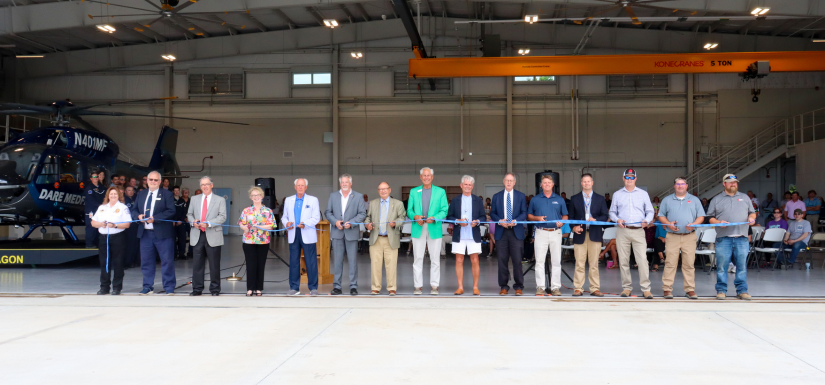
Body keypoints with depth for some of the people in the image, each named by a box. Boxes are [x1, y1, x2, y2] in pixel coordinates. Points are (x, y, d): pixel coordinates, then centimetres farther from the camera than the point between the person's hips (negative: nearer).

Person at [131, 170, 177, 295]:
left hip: (162, 233, -4)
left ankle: (169, 288, 4)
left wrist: (154, 218, -18)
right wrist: (138, 216, -6)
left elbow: (171, 211, -9)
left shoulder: (167, 194, 0)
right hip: (145, 233, 4)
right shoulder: (141, 194, 16)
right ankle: (148, 287, 19)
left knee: (167, 261, -3)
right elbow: (134, 210, 17)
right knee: (146, 261, 9)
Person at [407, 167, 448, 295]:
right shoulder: (413, 191, 12)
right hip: (418, 229, 1)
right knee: (417, 258, 1)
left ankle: (434, 286, 8)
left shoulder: (440, 191, 9)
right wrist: (415, 216, -12)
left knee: (435, 259, 1)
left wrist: (434, 218, -14)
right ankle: (418, 286, 7)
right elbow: (409, 210, 9)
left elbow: (444, 210, 3)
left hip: (434, 229, -1)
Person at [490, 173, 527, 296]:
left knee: (517, 260, -4)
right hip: (501, 232, 1)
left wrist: (515, 221, -13)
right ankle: (504, 286, 9)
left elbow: (524, 213, 4)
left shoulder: (521, 196, 9)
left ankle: (519, 287, 5)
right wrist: (500, 221, -9)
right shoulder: (496, 196, 12)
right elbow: (492, 213, 10)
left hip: (516, 232, -1)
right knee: (502, 260, 2)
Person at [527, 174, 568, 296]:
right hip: (541, 232, -1)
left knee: (556, 261, 0)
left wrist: (562, 222, -8)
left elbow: (565, 216, 13)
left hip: (556, 232, 1)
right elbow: (529, 216, 11)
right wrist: (538, 218, -8)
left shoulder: (559, 200, 12)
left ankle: (555, 287, 5)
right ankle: (540, 287, 0)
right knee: (539, 260, -4)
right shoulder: (535, 200, 10)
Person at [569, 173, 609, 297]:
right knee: (579, 264, -2)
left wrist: (595, 220, -12)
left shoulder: (600, 199, 12)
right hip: (580, 235, 0)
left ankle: (595, 289, 6)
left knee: (594, 264, 1)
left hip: (595, 234, 0)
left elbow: (605, 216, 7)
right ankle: (578, 288, 3)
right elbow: (571, 216, 9)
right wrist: (574, 227, -9)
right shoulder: (574, 199, 12)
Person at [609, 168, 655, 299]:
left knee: (642, 260, -11)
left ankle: (646, 288, -9)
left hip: (638, 231, -1)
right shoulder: (617, 194, 14)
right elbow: (612, 212, 15)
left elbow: (650, 211, 12)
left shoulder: (643, 194, 12)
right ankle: (627, 287, 12)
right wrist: (617, 220, -6)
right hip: (622, 231, 1)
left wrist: (646, 221, -9)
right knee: (623, 260, 2)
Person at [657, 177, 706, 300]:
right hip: (672, 236, -1)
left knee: (689, 264, 0)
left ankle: (690, 289, 6)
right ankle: (667, 289, -2)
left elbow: (701, 216, 10)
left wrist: (694, 224, -9)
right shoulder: (667, 200, 13)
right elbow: (661, 216, 11)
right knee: (670, 263, -5)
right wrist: (668, 224, -8)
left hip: (689, 237, 1)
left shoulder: (694, 200, 14)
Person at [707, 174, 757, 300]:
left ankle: (742, 290, 8)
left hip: (742, 238, 2)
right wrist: (718, 222, -11)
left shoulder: (745, 198, 19)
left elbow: (752, 212, 21)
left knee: (742, 265, 1)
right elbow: (710, 217, 8)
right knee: (722, 265, -2)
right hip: (723, 238, -2)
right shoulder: (716, 199, 12)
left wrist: (751, 218, -1)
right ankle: (721, 290, 5)